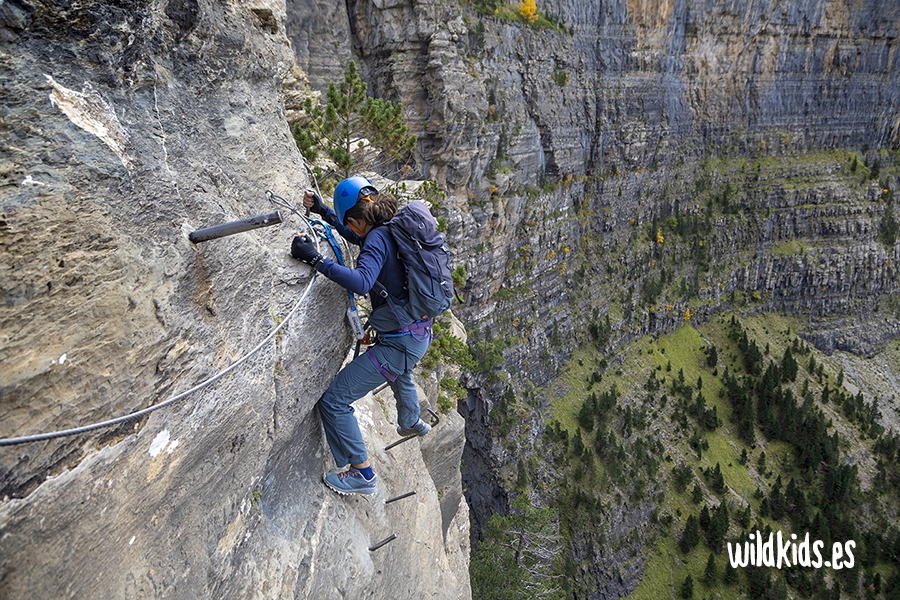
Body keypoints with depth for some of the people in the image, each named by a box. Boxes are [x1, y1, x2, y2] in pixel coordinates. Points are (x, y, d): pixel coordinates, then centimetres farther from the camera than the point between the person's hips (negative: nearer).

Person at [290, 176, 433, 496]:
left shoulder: (378, 238, -20)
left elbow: (361, 282, -38)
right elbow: (359, 239, 28)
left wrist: (315, 259, -34)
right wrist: (324, 212, 24)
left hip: (400, 343, -10)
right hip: (419, 334, 10)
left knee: (334, 400, -6)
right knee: (399, 372, 43)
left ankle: (363, 473, 4)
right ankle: (412, 422, 69)